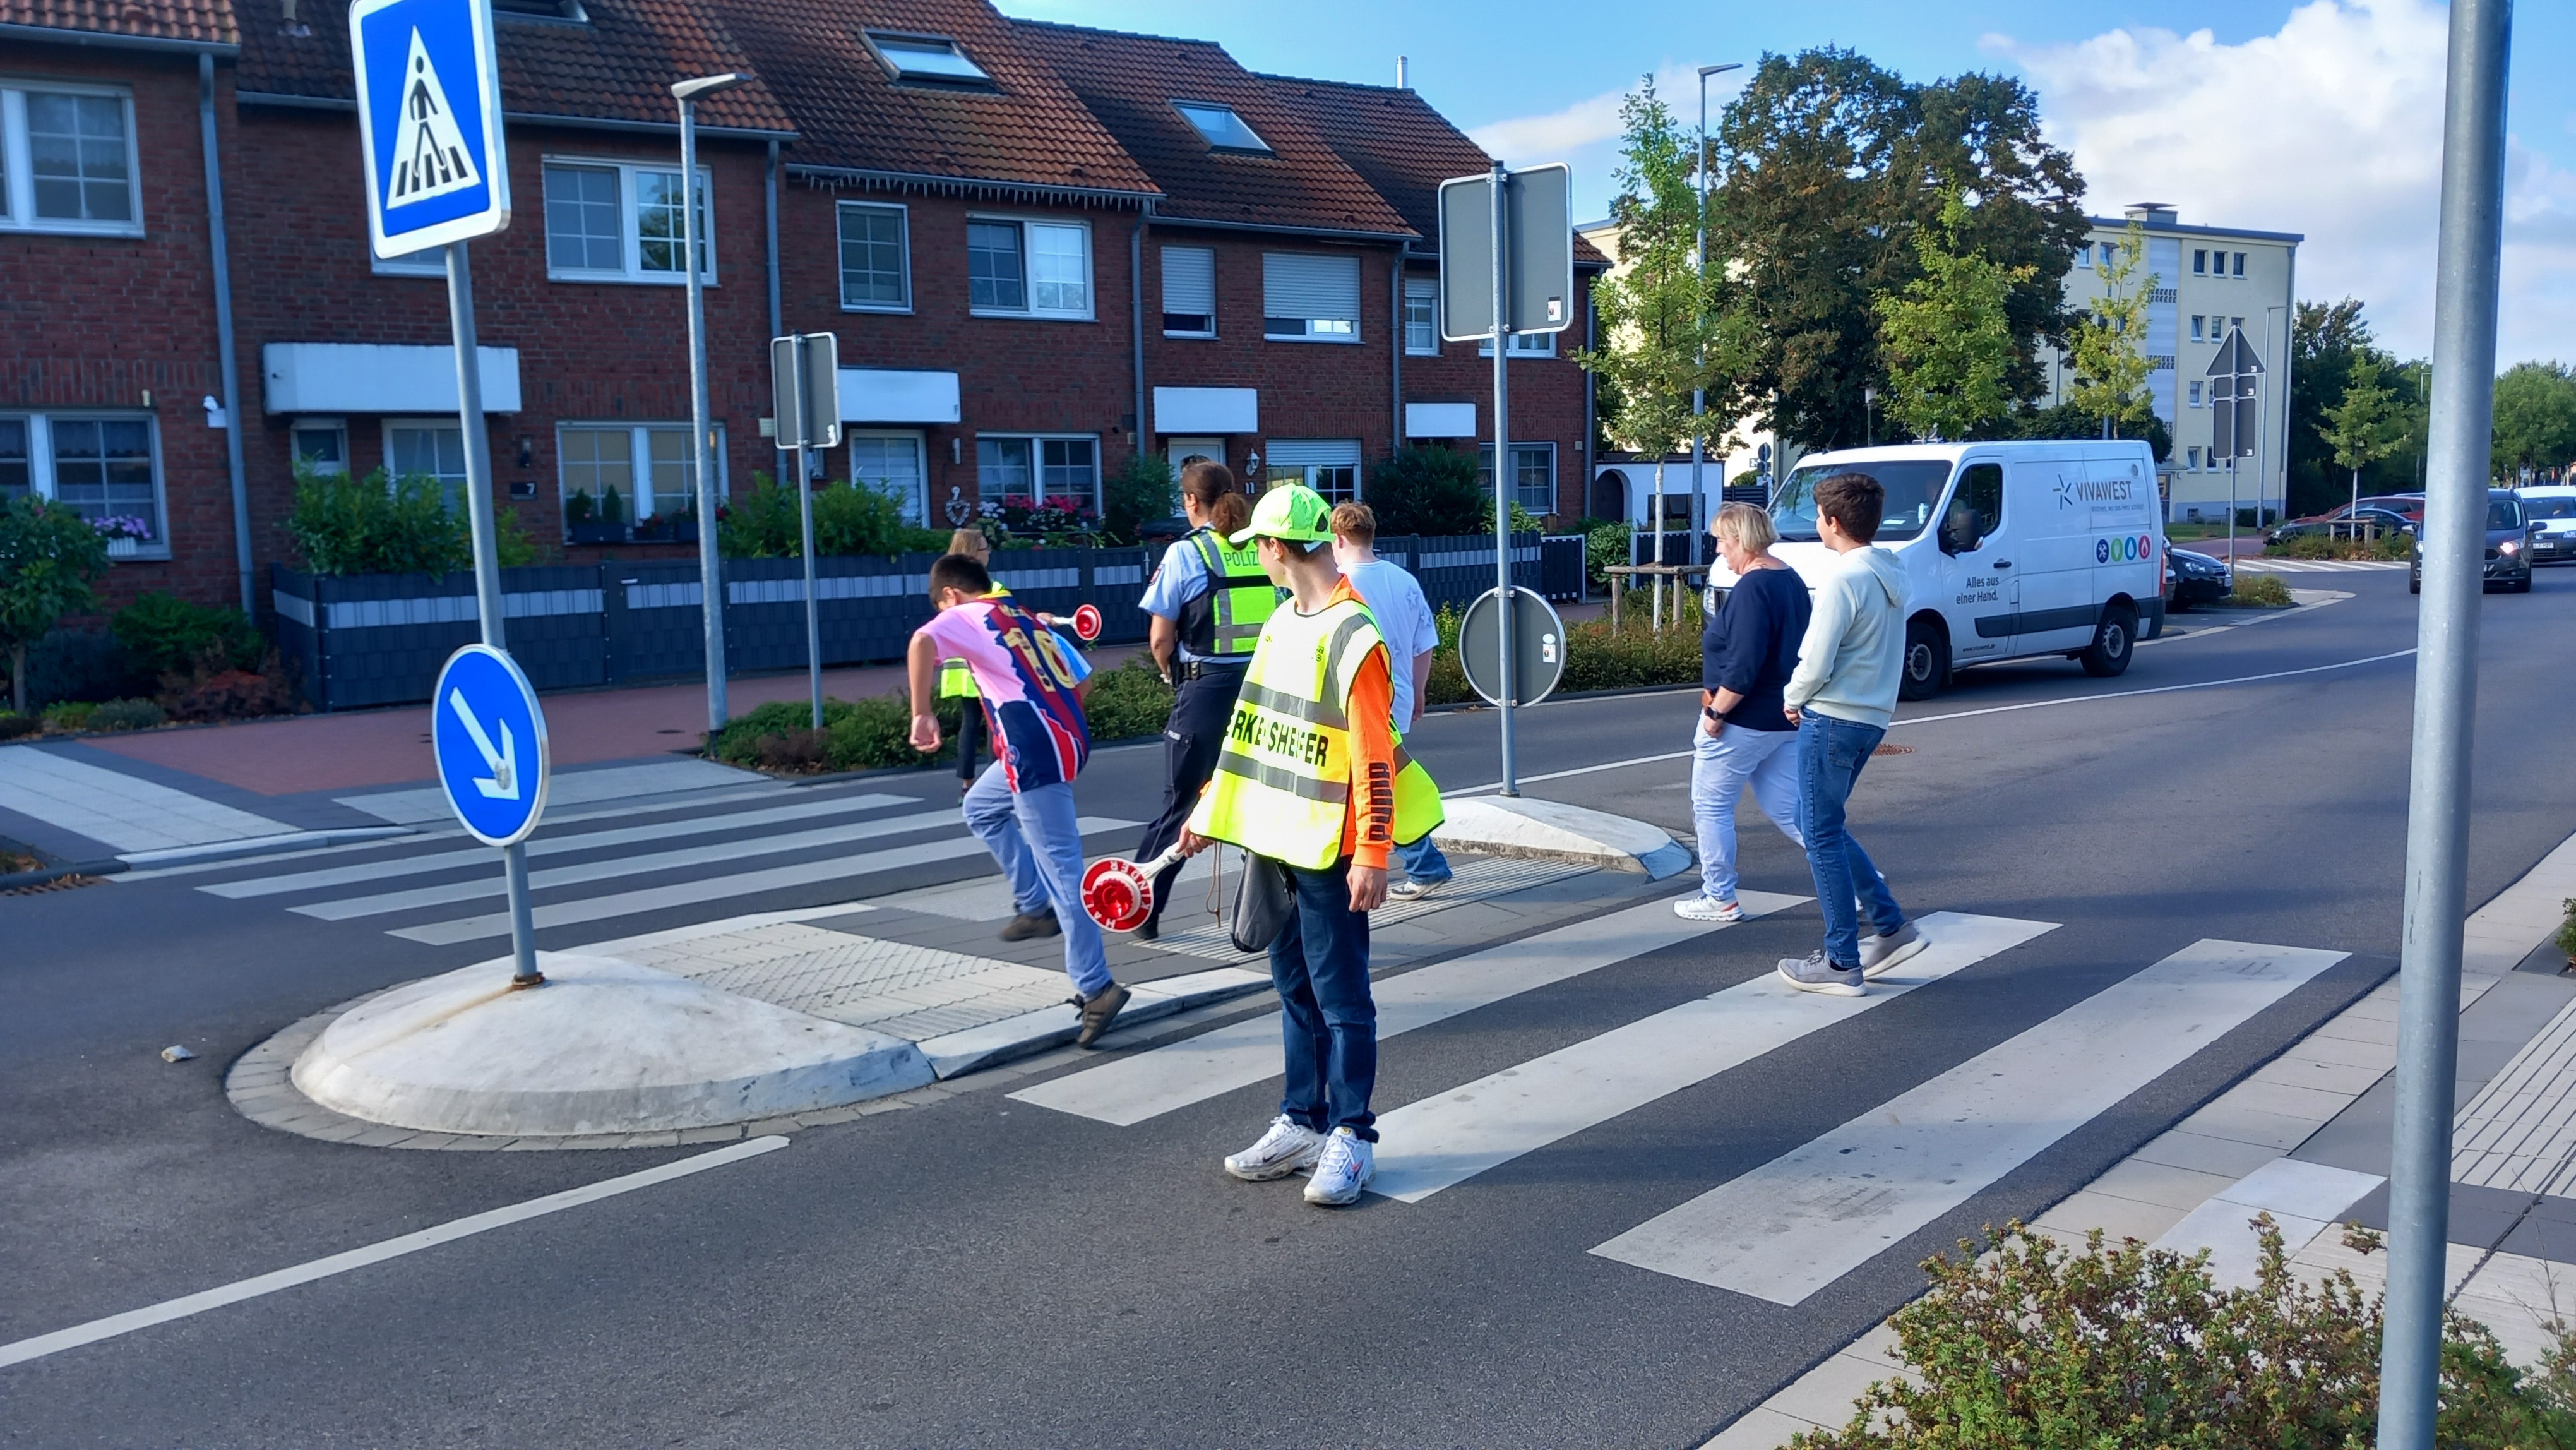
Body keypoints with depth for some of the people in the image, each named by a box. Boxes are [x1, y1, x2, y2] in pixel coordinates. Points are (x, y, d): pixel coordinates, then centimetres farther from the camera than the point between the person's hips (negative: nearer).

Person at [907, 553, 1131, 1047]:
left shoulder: (966, 616, 3)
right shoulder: (1027, 619, 25)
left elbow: (923, 642, -20)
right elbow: (1082, 679, 30)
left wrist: (921, 714, -17)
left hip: (1037, 754, -8)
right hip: (1067, 740, 8)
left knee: (1061, 867, -8)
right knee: (980, 810, 29)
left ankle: (1097, 987, -8)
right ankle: (1035, 905, 28)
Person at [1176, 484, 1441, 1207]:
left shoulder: (1354, 637, -16)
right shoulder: (1281, 624, 11)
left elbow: (1375, 757, -18)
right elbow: (1250, 732, 17)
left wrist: (1373, 856, -20)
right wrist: (1209, 812, 17)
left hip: (1330, 851, -8)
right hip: (1276, 842, 8)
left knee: (1340, 998, 1)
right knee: (1296, 991, 15)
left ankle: (1351, 1138, 12)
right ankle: (1302, 1124, 26)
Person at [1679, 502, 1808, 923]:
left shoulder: (1752, 588, -19)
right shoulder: (1792, 581, 11)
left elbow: (1745, 663, -25)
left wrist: (1716, 711, -17)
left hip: (1743, 721, -9)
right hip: (1786, 719, 9)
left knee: (1711, 806, 6)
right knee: (1786, 808, 12)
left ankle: (1720, 899, 13)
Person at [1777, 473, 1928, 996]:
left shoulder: (1844, 580, -19)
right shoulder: (1890, 576, 10)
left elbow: (1816, 662, -19)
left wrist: (1792, 699, 0)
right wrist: (1804, 699, 14)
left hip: (1832, 718, -9)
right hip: (1871, 717, 9)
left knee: (1822, 836, 1)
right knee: (1821, 825, 20)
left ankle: (1842, 963, 7)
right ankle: (1892, 926, 19)